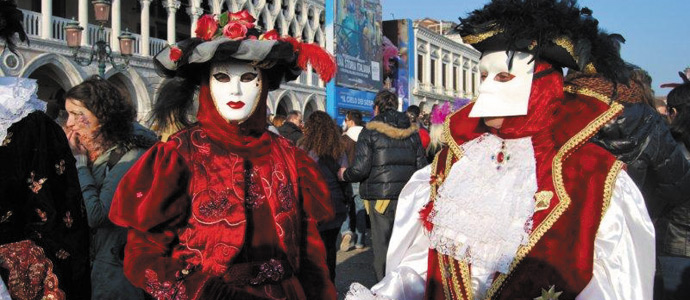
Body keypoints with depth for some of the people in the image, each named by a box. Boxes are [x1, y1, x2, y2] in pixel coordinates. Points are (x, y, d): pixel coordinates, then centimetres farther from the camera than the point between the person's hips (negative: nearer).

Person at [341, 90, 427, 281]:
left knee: (382, 245, 3)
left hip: (380, 197, -4)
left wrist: (345, 175, 7)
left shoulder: (370, 132, -5)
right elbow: (422, 167, 7)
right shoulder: (412, 132, 9)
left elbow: (361, 169, -12)